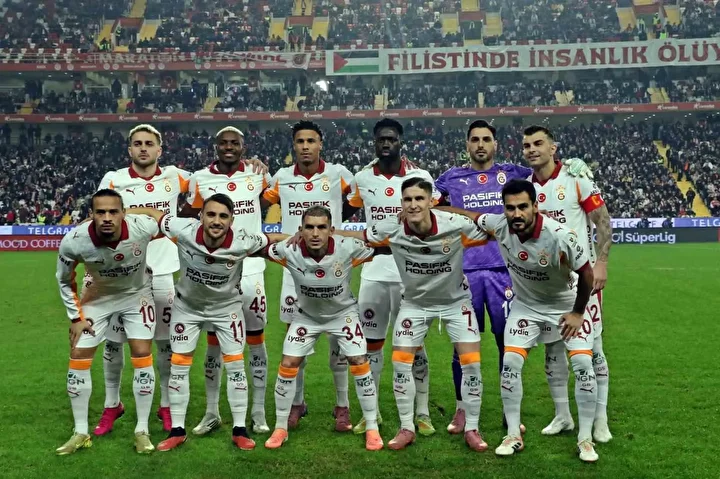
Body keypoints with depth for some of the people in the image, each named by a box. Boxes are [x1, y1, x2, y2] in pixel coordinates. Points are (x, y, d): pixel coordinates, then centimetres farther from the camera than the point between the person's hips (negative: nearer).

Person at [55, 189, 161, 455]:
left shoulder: (144, 228, -35)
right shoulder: (74, 242, -31)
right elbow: (65, 281, -9)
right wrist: (76, 317, -8)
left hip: (137, 294, -1)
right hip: (99, 296, 1)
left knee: (142, 356, -8)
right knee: (78, 358, -1)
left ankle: (142, 430, 6)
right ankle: (80, 432, 14)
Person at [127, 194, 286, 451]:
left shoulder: (242, 242, -33)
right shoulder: (184, 230, -31)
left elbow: (277, 239, -15)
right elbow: (151, 213, -17)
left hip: (227, 306, -1)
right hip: (188, 305, 1)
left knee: (235, 365, 0)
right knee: (179, 365, 2)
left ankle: (239, 430, 13)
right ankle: (177, 430, 16)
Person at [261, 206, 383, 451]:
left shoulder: (349, 248, -32)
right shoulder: (288, 251, -29)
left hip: (343, 313, -1)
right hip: (307, 315, 1)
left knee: (360, 364, -7)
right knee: (288, 365, -4)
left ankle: (372, 428, 11)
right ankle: (280, 428, 16)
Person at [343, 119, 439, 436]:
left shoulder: (420, 177, -4)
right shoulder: (362, 179, 4)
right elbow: (344, 214, 19)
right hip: (373, 273, 3)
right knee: (371, 342, 9)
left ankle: (423, 413, 15)